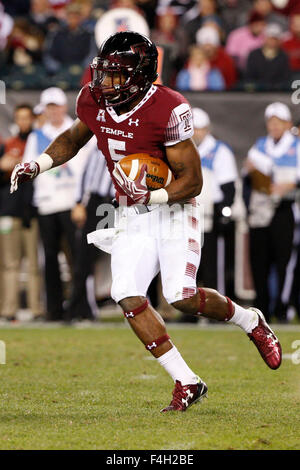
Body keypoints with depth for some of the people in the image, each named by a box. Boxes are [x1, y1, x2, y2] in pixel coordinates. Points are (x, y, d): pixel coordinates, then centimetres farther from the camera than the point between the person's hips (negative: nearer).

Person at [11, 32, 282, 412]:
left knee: (182, 297, -18)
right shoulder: (94, 101, -5)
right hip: (130, 217, 5)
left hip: (172, 208, -5)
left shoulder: (167, 110, -22)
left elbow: (192, 181, -17)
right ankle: (187, 383, -3)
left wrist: (152, 196, -32)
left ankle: (250, 321, 14)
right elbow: (73, 138, 19)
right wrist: (37, 166, 4)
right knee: (127, 296, -12)